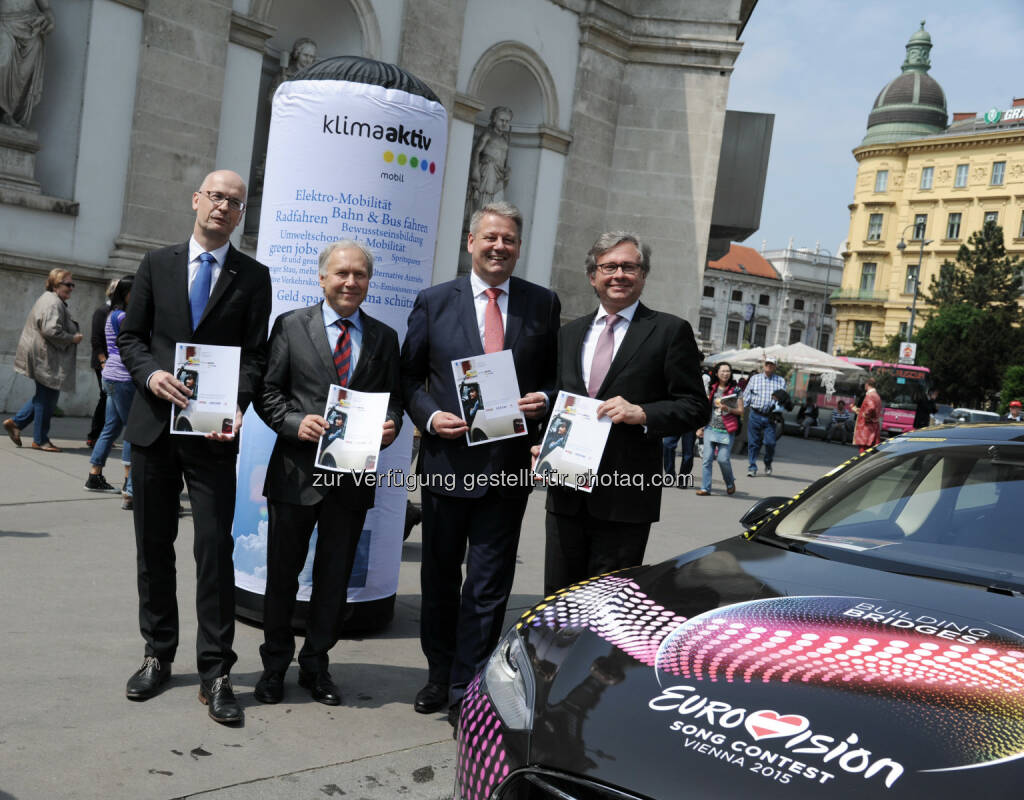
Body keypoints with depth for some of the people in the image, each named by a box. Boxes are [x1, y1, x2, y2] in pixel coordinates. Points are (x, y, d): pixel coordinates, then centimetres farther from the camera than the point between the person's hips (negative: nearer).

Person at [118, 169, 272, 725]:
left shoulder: (253, 277, 4)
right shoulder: (157, 264, 9)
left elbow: (255, 355, 0)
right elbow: (130, 336, 10)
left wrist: (236, 406, -16)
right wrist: (151, 373, -11)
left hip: (213, 430, -2)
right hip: (153, 424, 3)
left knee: (215, 549, -5)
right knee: (153, 547, 11)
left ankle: (215, 673, 4)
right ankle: (158, 656, 26)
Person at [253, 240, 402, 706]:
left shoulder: (384, 338, 9)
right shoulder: (291, 326, 1)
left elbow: (393, 399, 11)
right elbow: (267, 391, 0)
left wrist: (390, 426, -10)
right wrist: (295, 422, -17)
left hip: (354, 476, 2)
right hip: (296, 470, -2)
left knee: (335, 577, 12)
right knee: (282, 573, 10)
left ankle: (316, 664, 30)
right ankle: (274, 665, 28)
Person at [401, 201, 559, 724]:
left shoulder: (543, 305, 5)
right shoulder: (433, 302, 3)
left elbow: (558, 375, 10)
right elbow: (409, 377, 6)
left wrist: (544, 400, -11)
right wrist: (430, 417, -11)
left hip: (509, 465, 0)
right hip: (447, 461, 1)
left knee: (489, 585, 2)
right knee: (439, 577, 15)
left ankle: (465, 691, 15)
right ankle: (439, 675, 34)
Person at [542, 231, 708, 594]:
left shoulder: (670, 331, 0)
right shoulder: (569, 333, 15)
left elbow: (695, 405, -3)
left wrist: (643, 414, -18)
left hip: (625, 500, -4)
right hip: (566, 495, 5)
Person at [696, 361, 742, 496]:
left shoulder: (735, 390, 2)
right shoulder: (711, 389, 10)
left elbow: (741, 411, 3)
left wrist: (728, 409, -15)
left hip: (726, 431, -3)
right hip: (710, 428, 3)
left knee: (723, 459, -8)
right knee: (707, 458, -3)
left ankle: (730, 483, 18)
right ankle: (705, 488, 2)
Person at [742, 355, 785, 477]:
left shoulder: (780, 381, 11)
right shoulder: (754, 378, 12)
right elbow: (746, 397, 10)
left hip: (770, 417, 0)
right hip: (755, 415, 1)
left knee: (770, 442, -7)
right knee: (753, 443, 1)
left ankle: (768, 464, 19)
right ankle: (752, 468, 10)